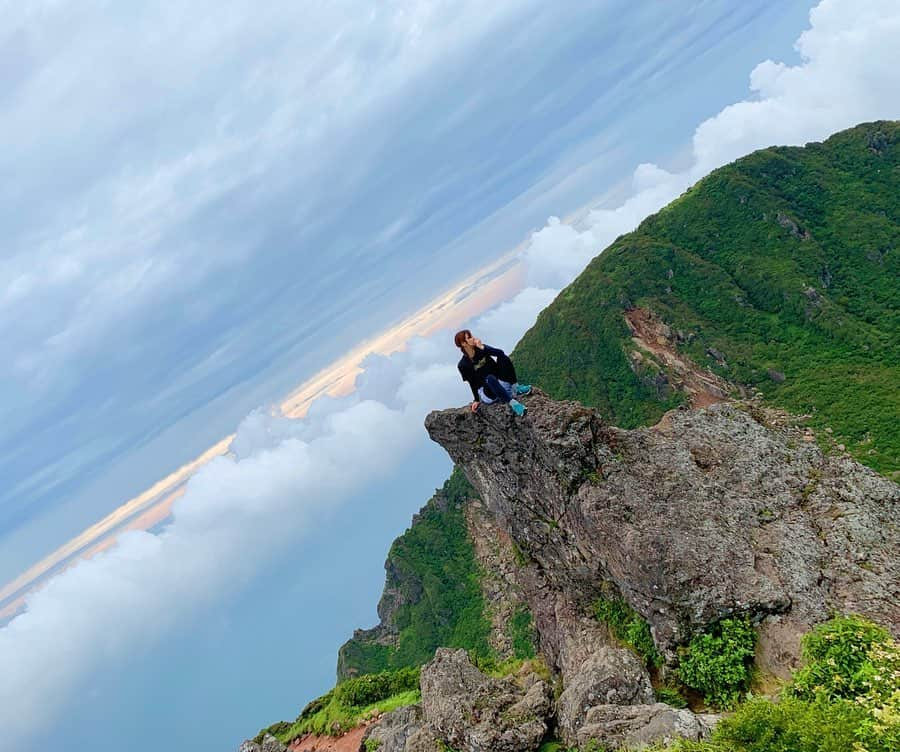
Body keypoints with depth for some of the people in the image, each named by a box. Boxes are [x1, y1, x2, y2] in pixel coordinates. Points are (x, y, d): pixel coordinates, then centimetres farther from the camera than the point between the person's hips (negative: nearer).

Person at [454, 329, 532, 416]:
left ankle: (515, 388, -18)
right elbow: (472, 383, -2)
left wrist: (482, 347, -22)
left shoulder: (480, 348, 1)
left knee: (503, 357, -16)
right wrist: (477, 400, -8)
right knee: (490, 378, -38)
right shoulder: (463, 365, -8)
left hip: (501, 384, 5)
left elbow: (500, 353, -14)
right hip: (486, 392, -5)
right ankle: (512, 403, -42)